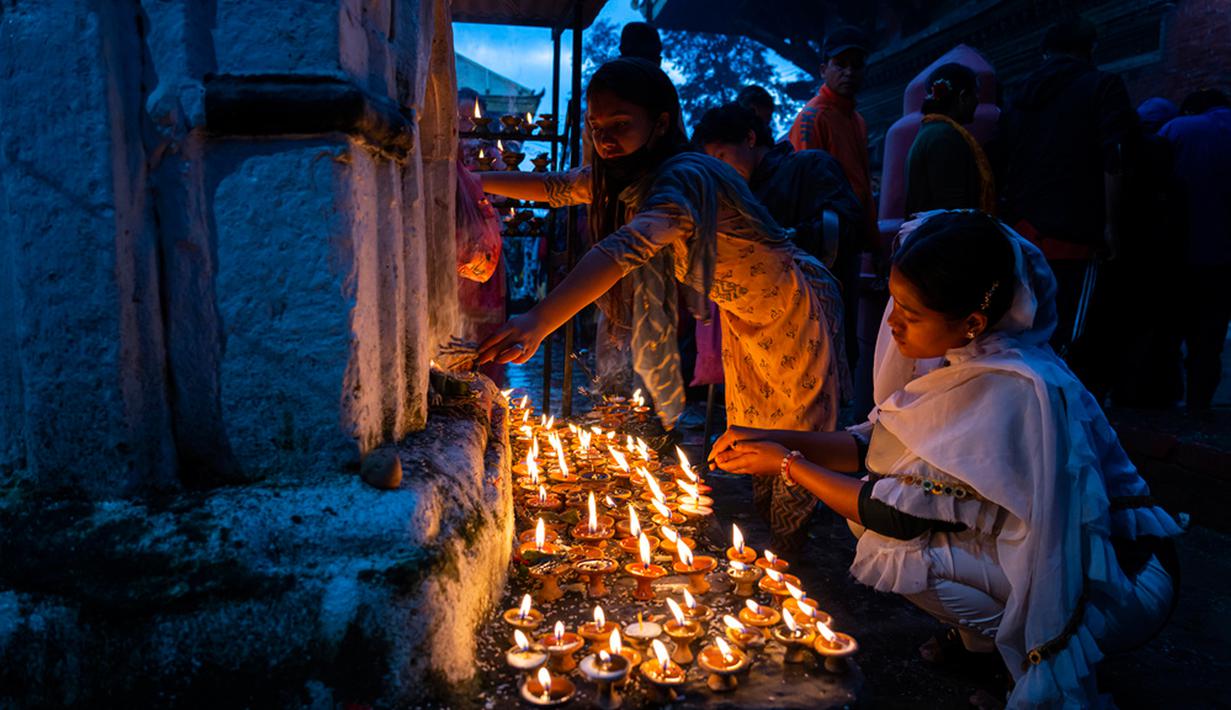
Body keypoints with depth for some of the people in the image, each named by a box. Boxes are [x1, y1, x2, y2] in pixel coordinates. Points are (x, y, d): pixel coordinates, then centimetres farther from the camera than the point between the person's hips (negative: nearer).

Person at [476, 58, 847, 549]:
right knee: (746, 431, 20)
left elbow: (628, 247, -54)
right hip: (740, 310, 9)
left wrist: (539, 321, -65)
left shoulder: (684, 177, -37)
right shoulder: (627, 174, -8)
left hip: (791, 309, -8)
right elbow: (555, 187, 6)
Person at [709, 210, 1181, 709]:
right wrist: (771, 439, -8)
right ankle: (978, 634, 14)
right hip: (1051, 551, 8)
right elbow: (876, 443, 1)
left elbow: (903, 516, -25)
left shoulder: (1013, 392, -31)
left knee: (891, 550, -22)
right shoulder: (966, 355, -6)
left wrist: (788, 464, -16)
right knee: (866, 491, 0)